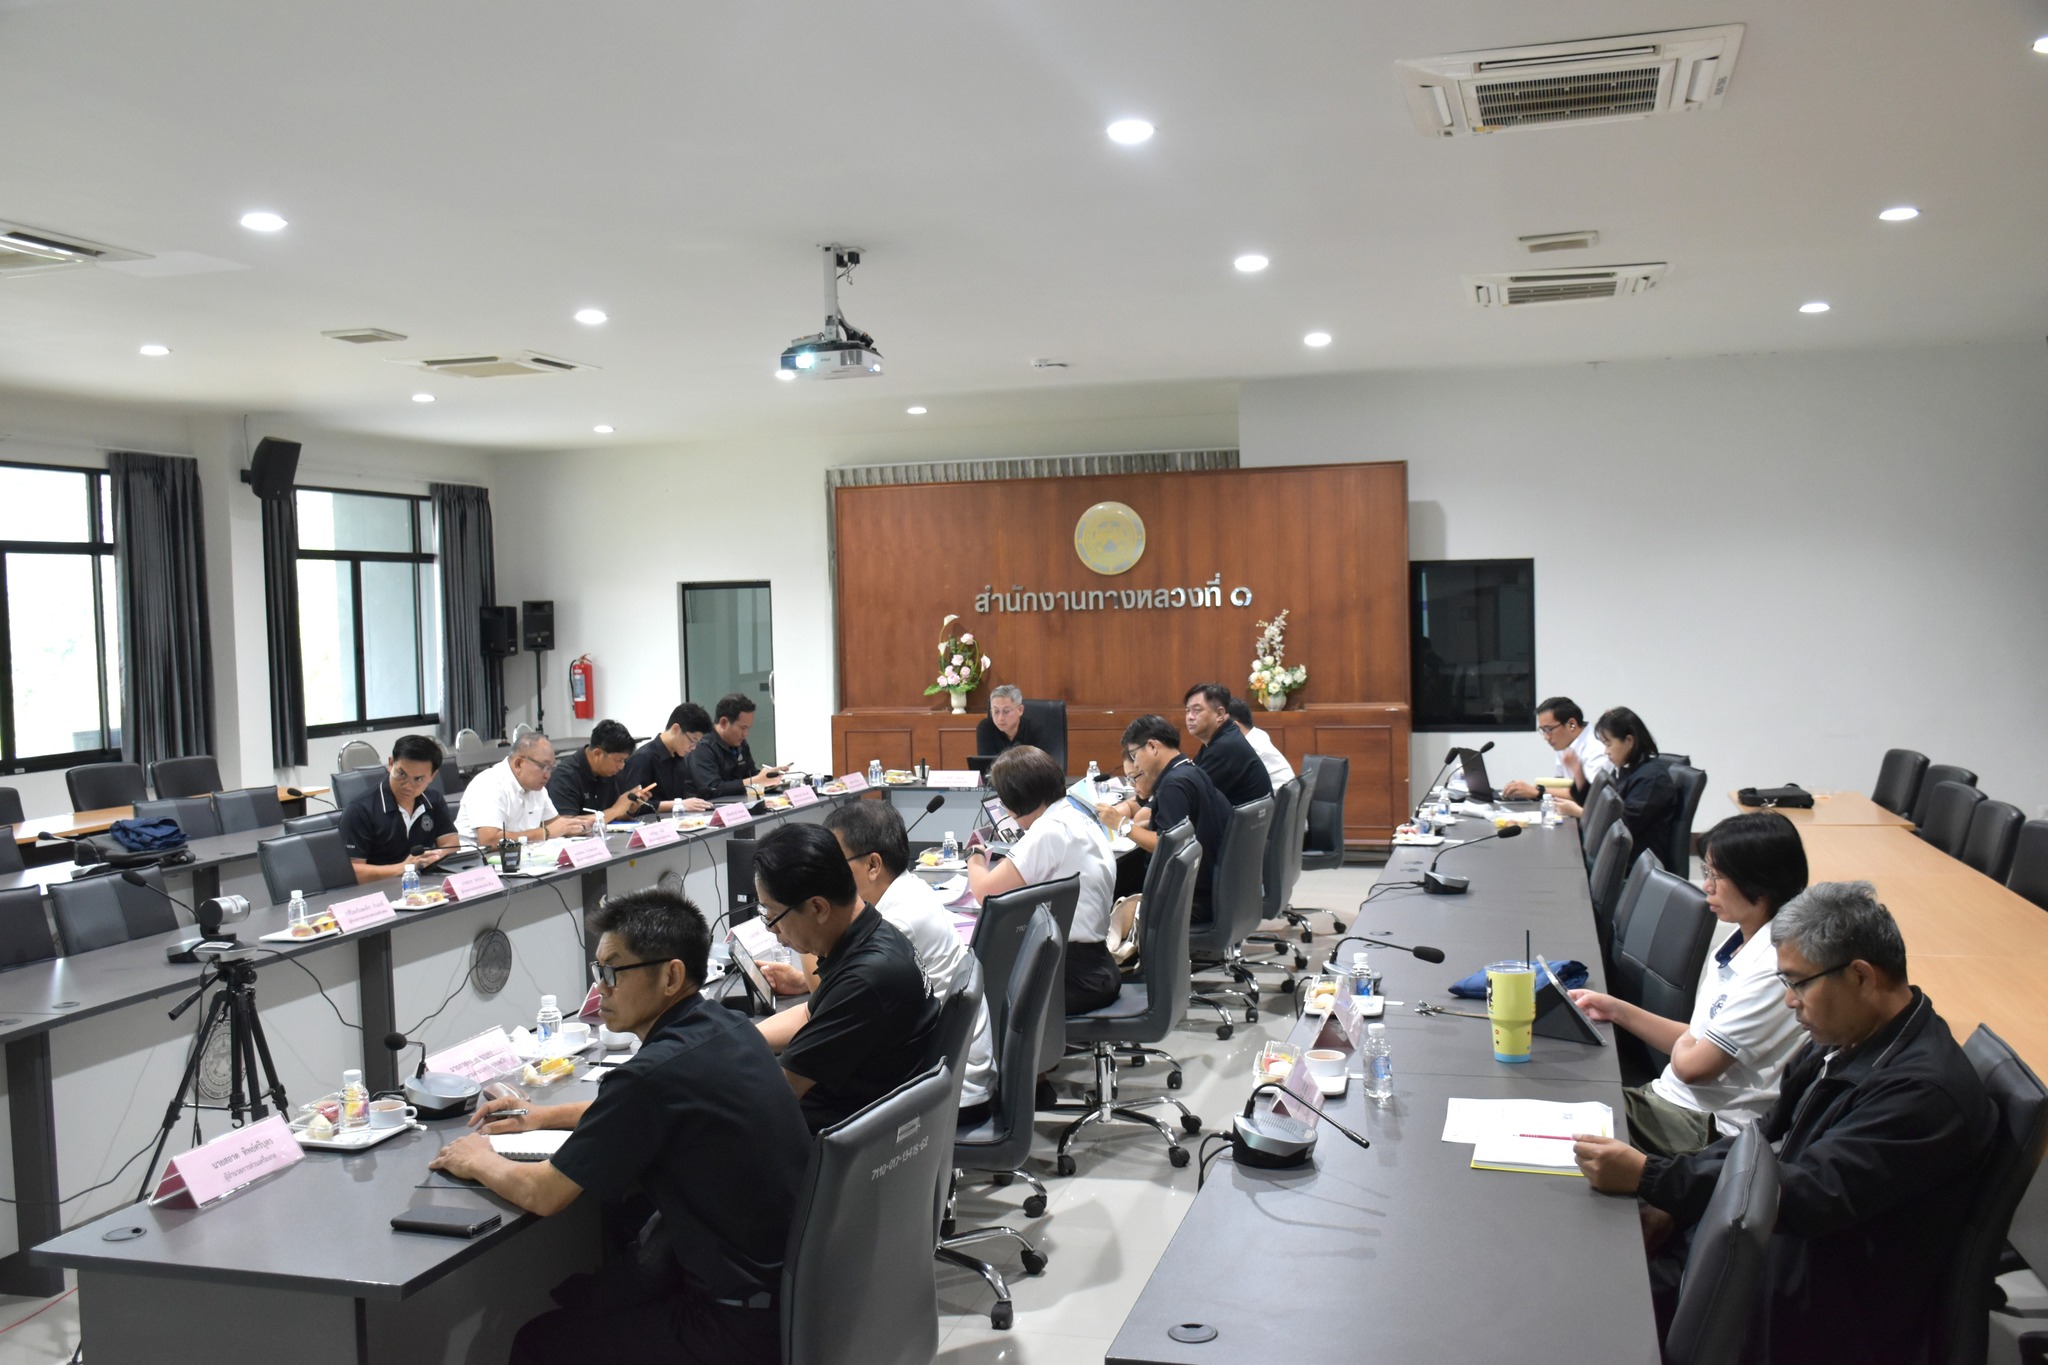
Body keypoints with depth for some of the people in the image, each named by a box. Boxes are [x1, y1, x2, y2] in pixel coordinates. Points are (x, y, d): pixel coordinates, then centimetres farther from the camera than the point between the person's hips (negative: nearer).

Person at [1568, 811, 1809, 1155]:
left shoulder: (1774, 964, -21)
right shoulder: (1740, 944, 9)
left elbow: (1692, 1065, -20)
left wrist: (1682, 1045, 2)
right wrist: (1615, 1009, 9)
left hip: (1711, 1128, -8)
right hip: (1673, 1097, 8)